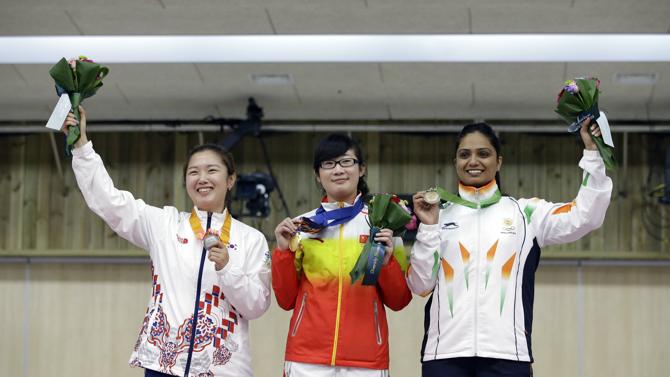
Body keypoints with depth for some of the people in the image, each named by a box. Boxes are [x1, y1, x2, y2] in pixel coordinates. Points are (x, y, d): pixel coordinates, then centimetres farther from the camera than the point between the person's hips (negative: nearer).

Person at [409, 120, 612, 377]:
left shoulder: (526, 213, 12)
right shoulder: (438, 216, 14)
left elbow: (585, 217, 0)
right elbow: (420, 285, 8)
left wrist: (592, 152, -4)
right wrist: (428, 228, -2)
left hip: (507, 353, -1)